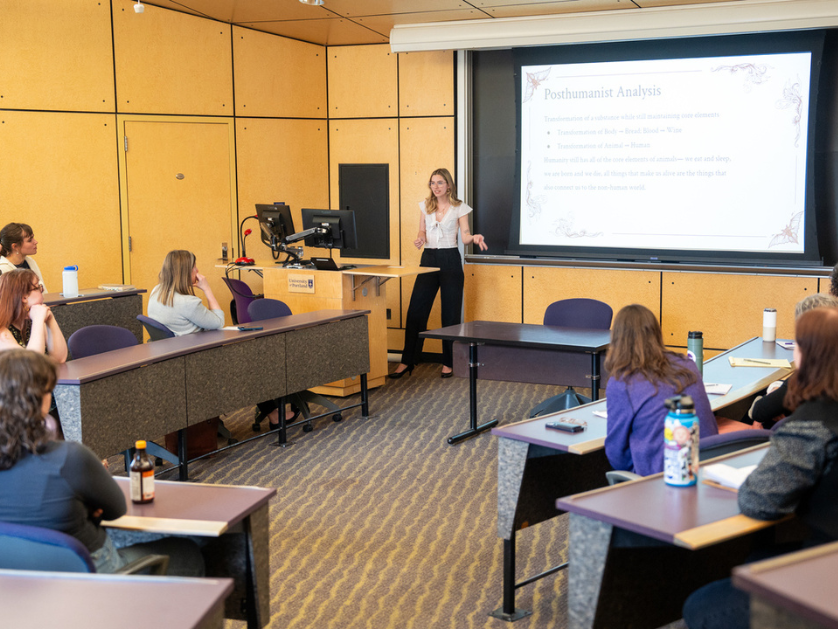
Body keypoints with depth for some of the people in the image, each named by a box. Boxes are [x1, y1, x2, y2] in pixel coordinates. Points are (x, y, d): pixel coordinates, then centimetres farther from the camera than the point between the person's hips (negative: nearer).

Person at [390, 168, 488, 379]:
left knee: (451, 312, 2)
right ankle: (407, 361, 6)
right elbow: (422, 231, 14)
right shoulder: (425, 206, 9)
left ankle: (449, 363, 12)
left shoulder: (459, 208, 0)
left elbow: (465, 237, -4)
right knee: (416, 310, -1)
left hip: (450, 260, -3)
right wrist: (419, 240, -9)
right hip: (429, 258, 3)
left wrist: (474, 238, -25)